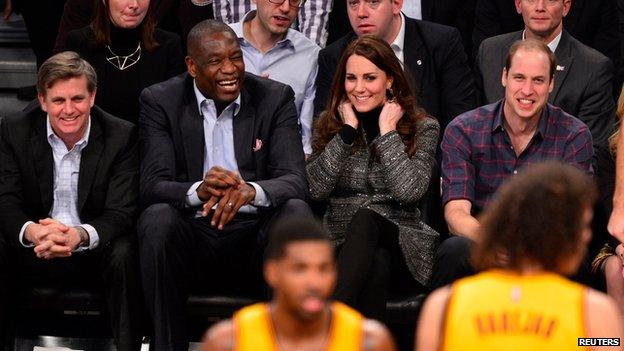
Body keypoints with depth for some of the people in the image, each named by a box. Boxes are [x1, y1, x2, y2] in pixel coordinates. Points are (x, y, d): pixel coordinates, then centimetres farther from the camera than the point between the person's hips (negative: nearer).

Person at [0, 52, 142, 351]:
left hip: (93, 252, -1)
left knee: (123, 254, -33)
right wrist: (31, 231, -35)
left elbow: (121, 213, -15)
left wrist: (80, 235, -38)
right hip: (34, 250, 1)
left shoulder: (121, 136, -9)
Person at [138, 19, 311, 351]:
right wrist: (199, 190, -34)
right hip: (190, 241, -1)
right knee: (156, 218, -32)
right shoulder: (160, 101, 1)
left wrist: (251, 191, -32)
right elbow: (152, 186, -10)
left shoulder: (275, 98, 3)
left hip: (253, 241, 1)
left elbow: (295, 181, -8)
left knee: (296, 212, -28)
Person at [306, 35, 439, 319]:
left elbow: (408, 191, -12)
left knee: (365, 218, -37)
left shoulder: (422, 128, 6)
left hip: (401, 242, -2)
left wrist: (387, 132, -7)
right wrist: (347, 131, -4)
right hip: (341, 239, 2)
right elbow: (317, 189, -2)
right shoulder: (330, 124, 14)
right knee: (375, 263, -36)